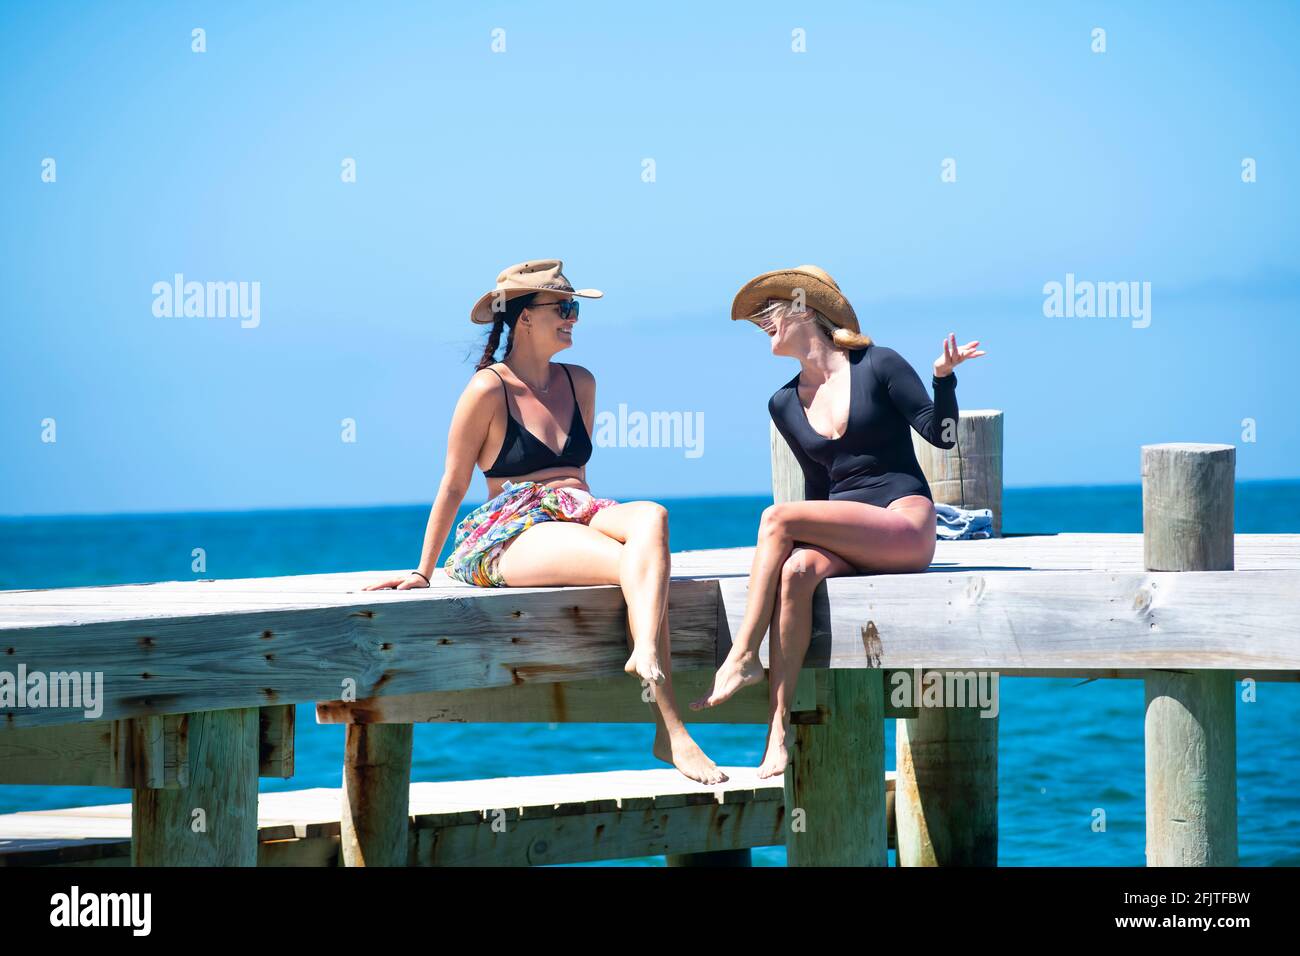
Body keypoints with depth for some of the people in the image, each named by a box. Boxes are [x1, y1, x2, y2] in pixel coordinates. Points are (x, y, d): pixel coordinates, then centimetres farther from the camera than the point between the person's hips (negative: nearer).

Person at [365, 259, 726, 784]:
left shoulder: (579, 383, 19)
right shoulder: (489, 389, 0)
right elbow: (453, 485, 5)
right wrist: (423, 572, 7)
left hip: (578, 515, 6)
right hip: (510, 533, -6)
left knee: (651, 517, -32)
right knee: (636, 565, -33)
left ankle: (647, 657, -55)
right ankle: (671, 732, -45)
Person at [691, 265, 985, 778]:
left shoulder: (878, 366, 1)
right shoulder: (785, 404, 16)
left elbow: (941, 435, -1)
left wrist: (944, 376, -17)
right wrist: (795, 541, 9)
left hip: (907, 526, -4)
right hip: (845, 537, 5)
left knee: (777, 518, -26)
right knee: (796, 571, -32)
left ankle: (741, 658, -25)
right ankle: (778, 728, -38)